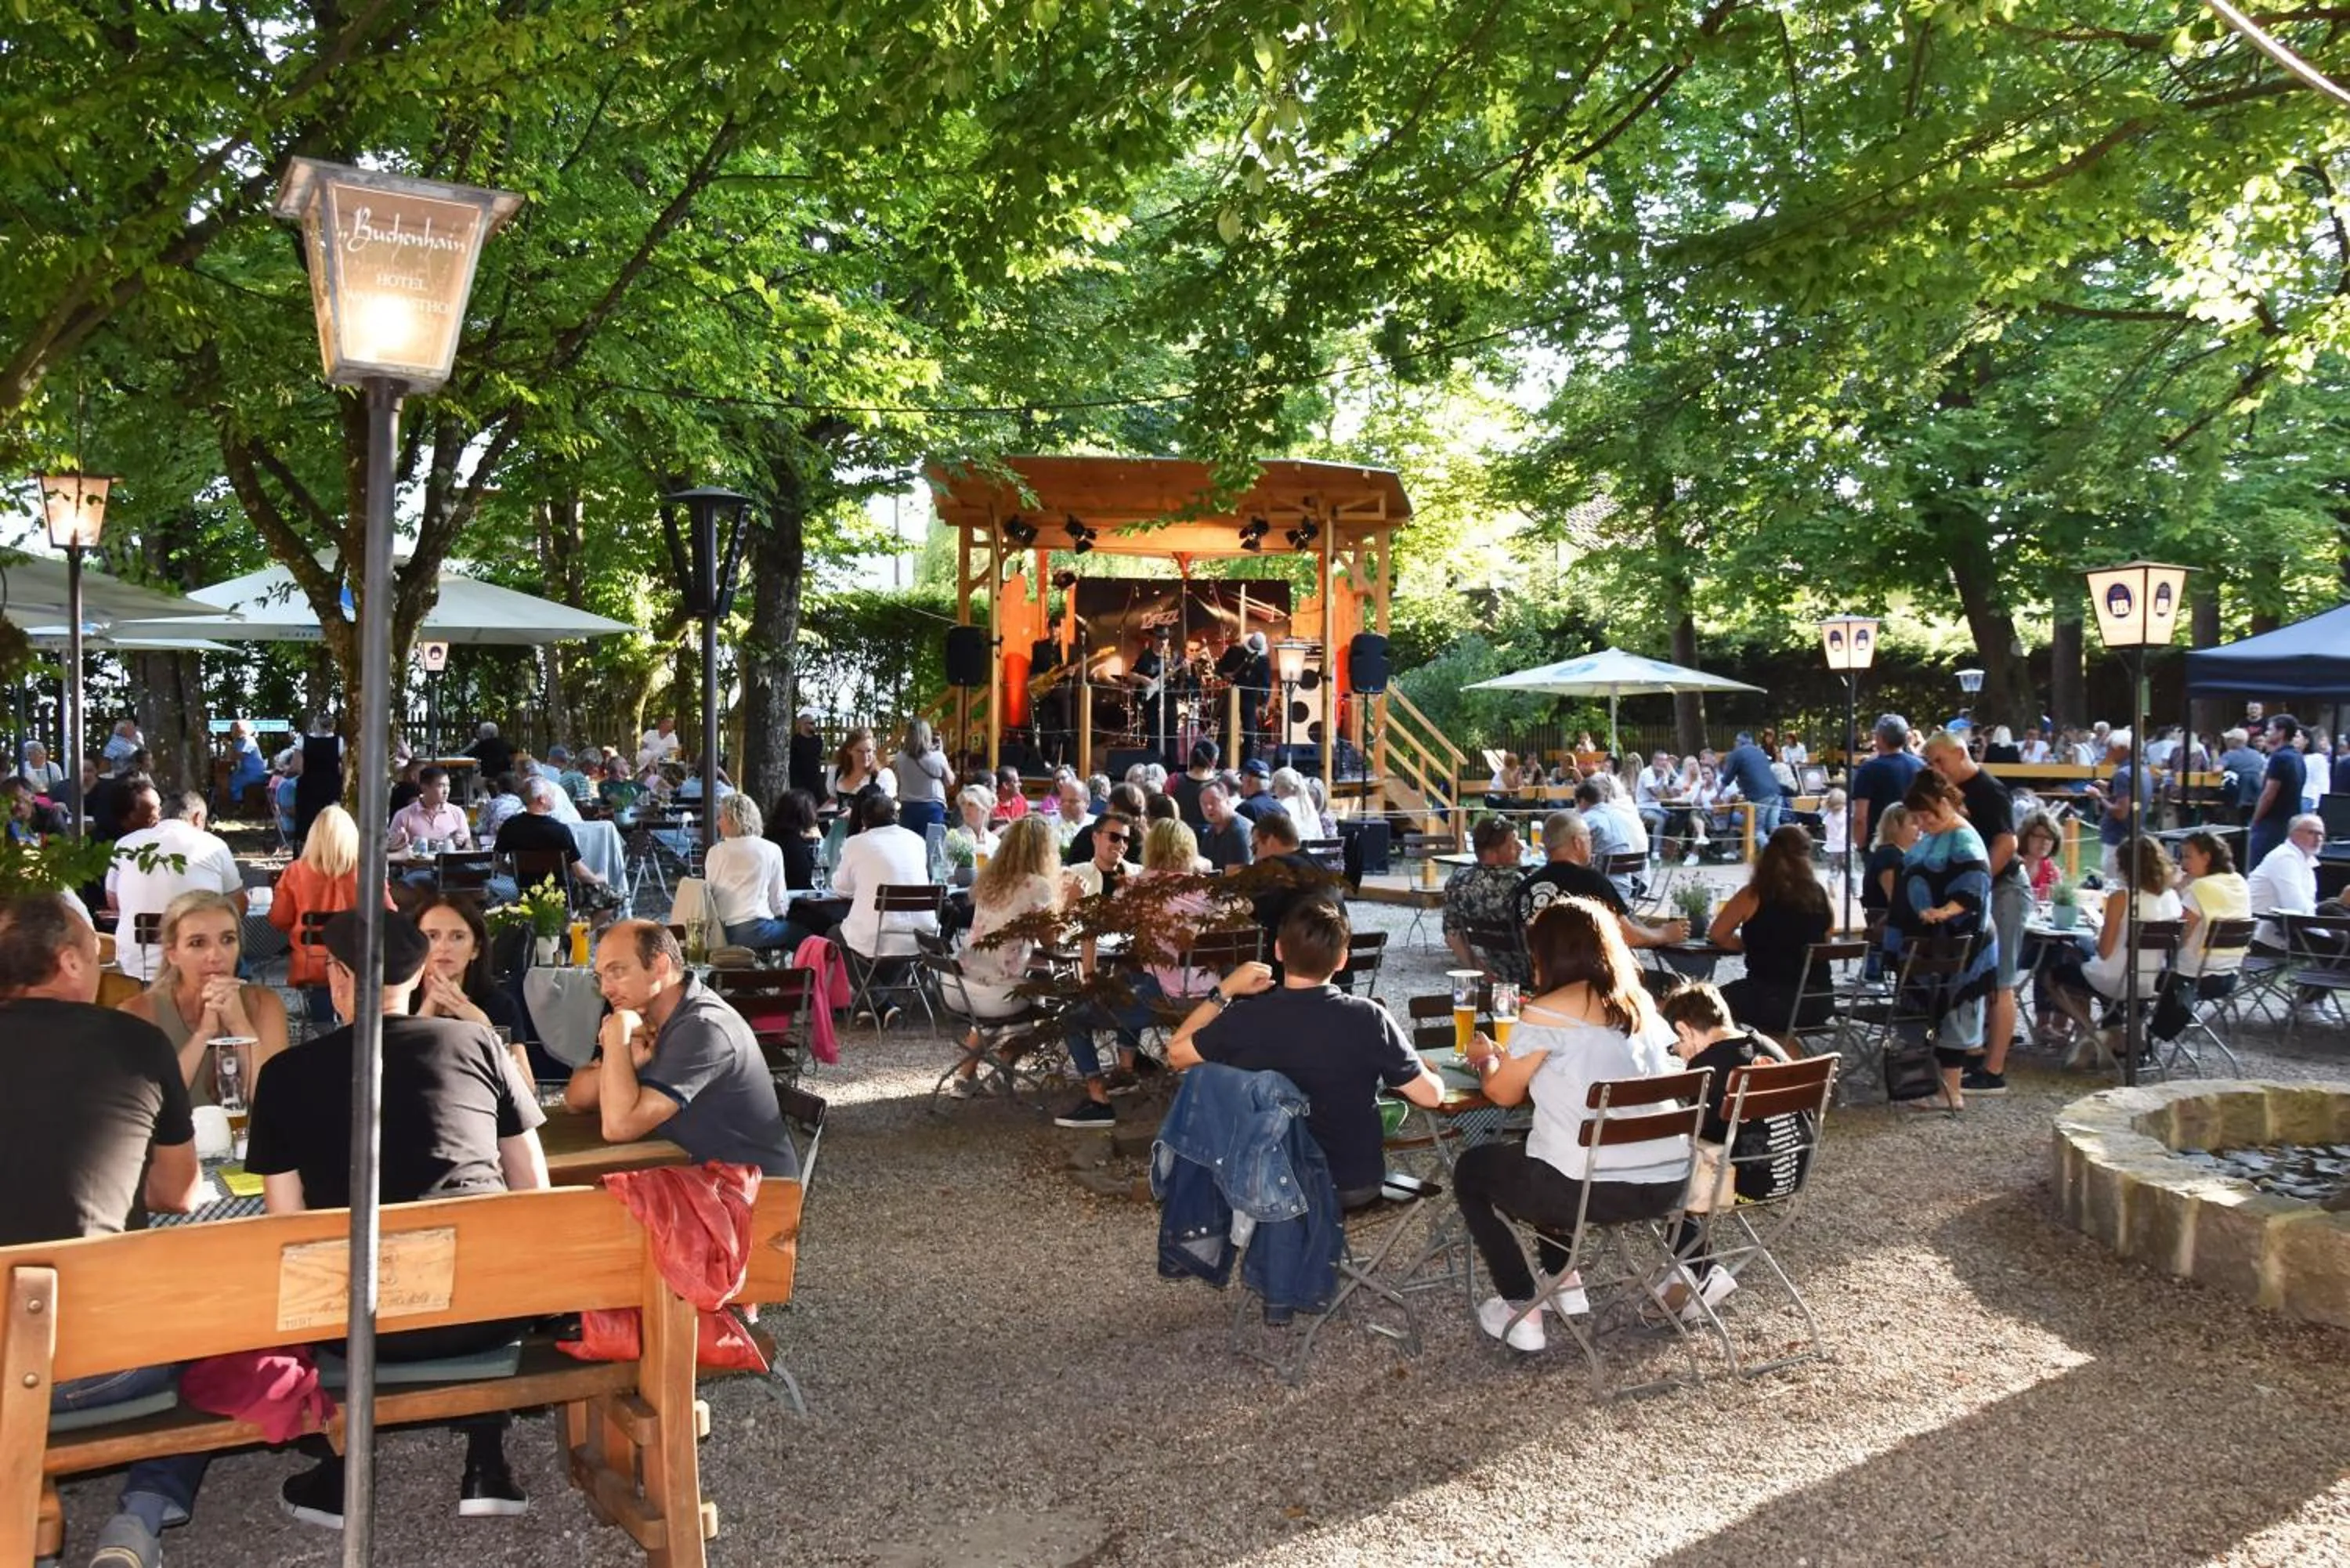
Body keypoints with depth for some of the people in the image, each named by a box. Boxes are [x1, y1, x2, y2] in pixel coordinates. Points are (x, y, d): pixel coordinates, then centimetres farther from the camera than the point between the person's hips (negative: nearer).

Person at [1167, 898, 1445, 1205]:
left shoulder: (1243, 1018, -19)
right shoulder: (1367, 1019, -22)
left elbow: (1176, 1055, -1)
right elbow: (1432, 1096, -12)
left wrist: (1224, 991, 2)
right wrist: (1430, 1072, 11)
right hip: (1354, 1185, -1)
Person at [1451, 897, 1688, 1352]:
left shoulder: (1547, 1012, -10)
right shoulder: (1641, 1003, 10)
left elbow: (1502, 1092, 2)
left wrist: (1486, 1059, 24)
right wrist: (1507, 1059, 30)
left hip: (1593, 1190, -7)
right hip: (1668, 1186, 7)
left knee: (1471, 1168, 22)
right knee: (1549, 1152, 36)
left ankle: (1521, 1314, 18)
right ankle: (1565, 1284, 39)